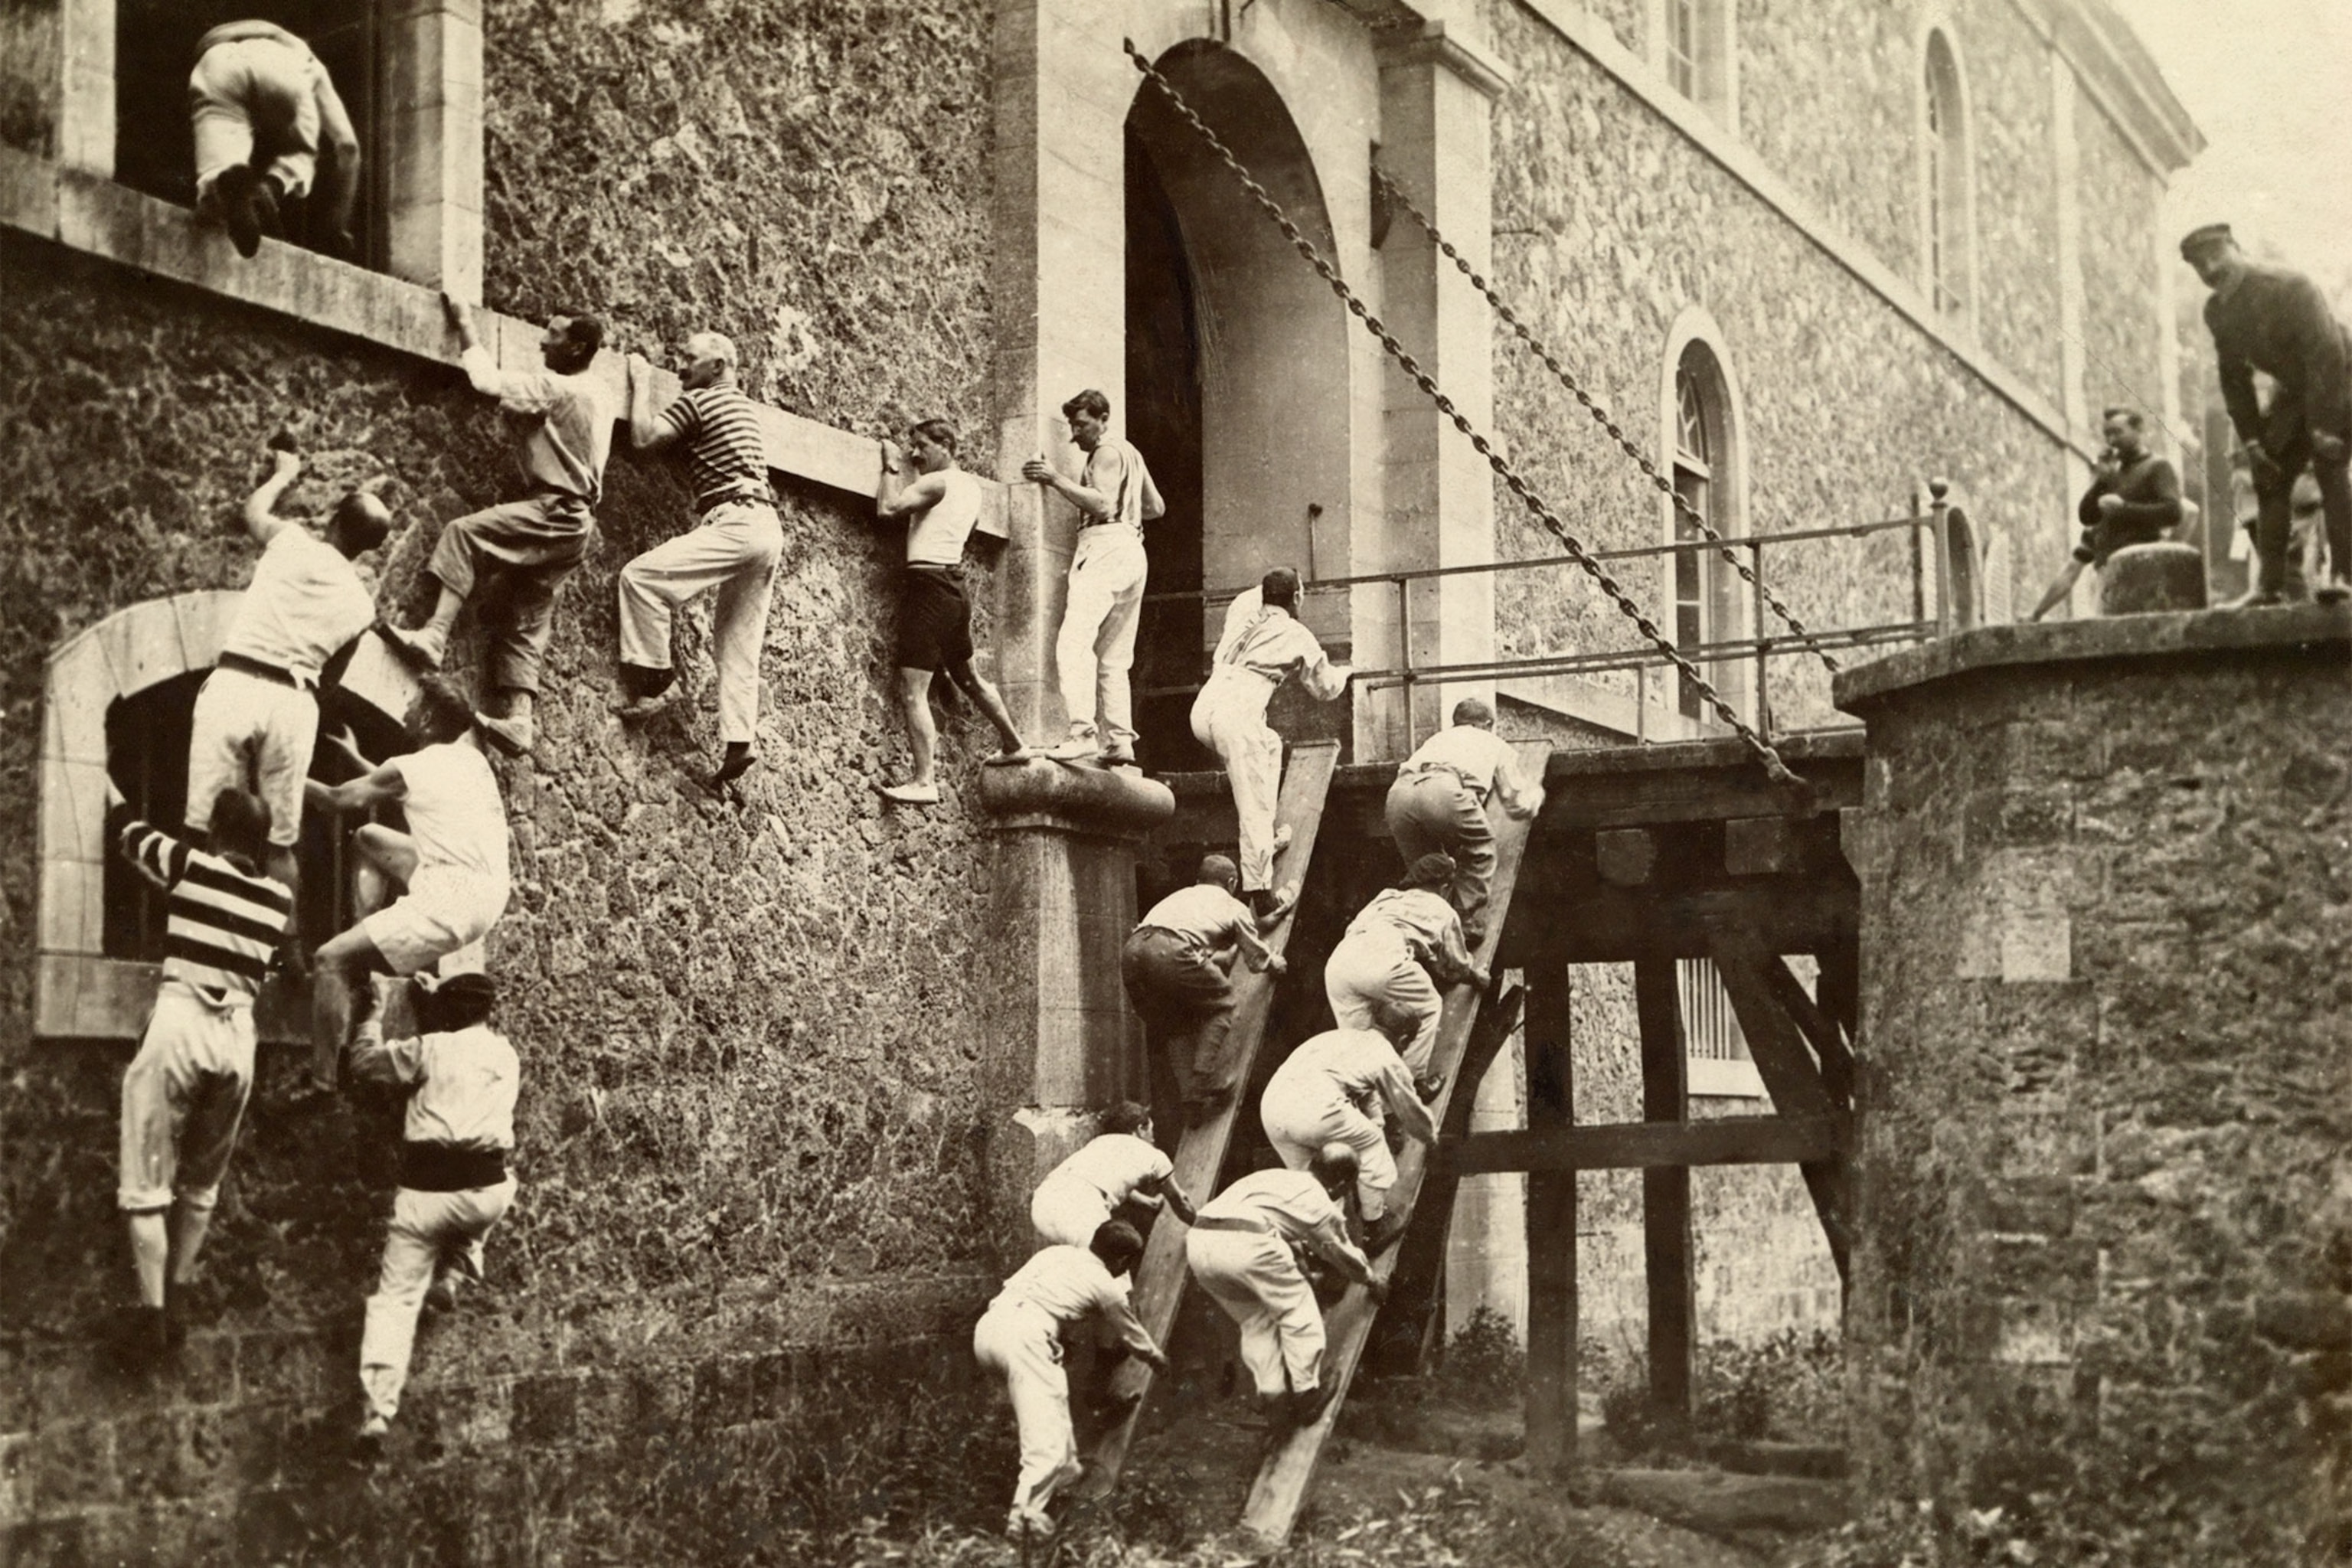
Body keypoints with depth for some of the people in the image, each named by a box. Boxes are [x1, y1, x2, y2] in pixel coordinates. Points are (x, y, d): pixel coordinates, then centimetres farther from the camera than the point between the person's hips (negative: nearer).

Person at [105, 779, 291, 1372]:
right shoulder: (280, 898, 8)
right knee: (201, 1186, 16)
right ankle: (174, 1305, 17)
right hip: (237, 1036, 4)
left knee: (147, 1184, -1)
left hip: (179, 1025, -4)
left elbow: (124, 827, 15)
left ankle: (151, 1315, -7)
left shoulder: (190, 866, -1)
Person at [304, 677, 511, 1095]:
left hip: (453, 901, -9)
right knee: (370, 838, 24)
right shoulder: (471, 758, 16)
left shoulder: (410, 769, -5)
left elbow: (336, 800, 10)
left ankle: (323, 1083, -16)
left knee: (332, 960, -9)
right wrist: (356, 758, 39)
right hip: (491, 891, 9)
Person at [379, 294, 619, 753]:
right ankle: (517, 719, -1)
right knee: (525, 619, 6)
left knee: (464, 533, -20)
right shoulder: (594, 397, 18)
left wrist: (466, 328, -6)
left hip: (555, 512, -10)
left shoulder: (558, 388, -12)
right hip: (570, 520, 10)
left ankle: (434, 636, -30)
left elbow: (490, 382, -18)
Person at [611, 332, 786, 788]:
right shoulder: (744, 406, 23)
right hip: (768, 530, 9)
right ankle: (738, 742, 3)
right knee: (738, 644, 9)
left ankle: (653, 681, -13)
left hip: (736, 524, -9)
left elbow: (644, 437, -6)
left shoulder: (699, 401, -3)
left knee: (641, 575, -13)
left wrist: (642, 384, 7)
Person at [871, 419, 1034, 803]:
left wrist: (892, 469, -4)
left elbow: (887, 507, -20)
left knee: (913, 691, -12)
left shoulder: (937, 483, -10)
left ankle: (925, 781, -17)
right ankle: (1013, 743, 41)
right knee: (967, 675, 28)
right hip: (954, 585, 9)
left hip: (928, 583, -9)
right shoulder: (970, 485, 14)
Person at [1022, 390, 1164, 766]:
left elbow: (1102, 503, -18)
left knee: (1074, 642, -23)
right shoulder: (1130, 453, 27)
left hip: (1106, 546, -11)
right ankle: (1119, 740, 6)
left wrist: (1056, 481, -19)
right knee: (1113, 657, 12)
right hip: (1131, 549, 11)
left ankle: (1082, 733, -37)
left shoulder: (1107, 453, -3)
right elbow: (1156, 507, 32)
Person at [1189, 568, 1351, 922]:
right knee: (1255, 809, -3)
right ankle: (1261, 898, -7)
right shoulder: (1297, 636, 10)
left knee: (1269, 744, 31)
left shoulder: (1243, 610, 22)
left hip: (1202, 709, 7)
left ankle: (1265, 837, 26)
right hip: (1235, 713, -7)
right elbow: (1324, 689, 25)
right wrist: (1343, 672, 45)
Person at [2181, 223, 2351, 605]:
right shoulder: (2216, 311, -3)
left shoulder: (2289, 287, -25)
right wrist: (2251, 439, -4)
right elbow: (2234, 378, 4)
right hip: (2294, 389, 7)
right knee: (2270, 476, -1)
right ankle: (2270, 583, -3)